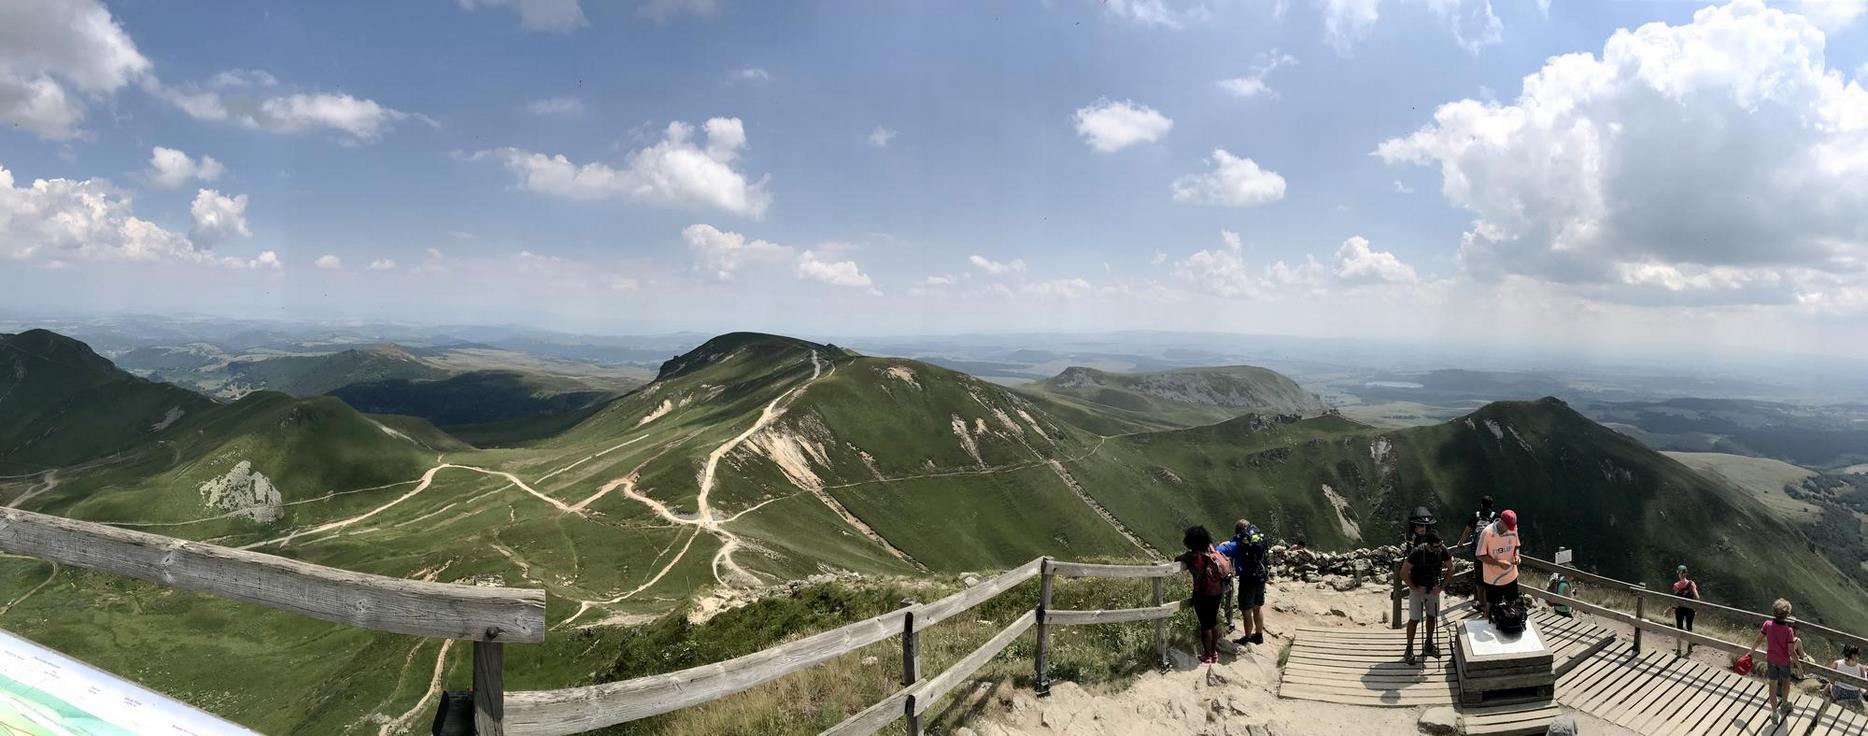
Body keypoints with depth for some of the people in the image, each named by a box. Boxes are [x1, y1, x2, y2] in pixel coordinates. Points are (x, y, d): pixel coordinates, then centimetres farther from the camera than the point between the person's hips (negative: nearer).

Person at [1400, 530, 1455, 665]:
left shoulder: (1442, 551, -13)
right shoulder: (1417, 552, -25)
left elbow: (1450, 569, 3)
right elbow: (1403, 573, -19)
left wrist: (1442, 586, -5)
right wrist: (1415, 588, -18)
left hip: (1433, 589, 4)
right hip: (1418, 589, -4)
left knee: (1432, 617, 13)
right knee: (1414, 619, -3)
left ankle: (1428, 646, 30)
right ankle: (1409, 649, 6)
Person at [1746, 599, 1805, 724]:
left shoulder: (1767, 624, -16)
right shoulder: (1788, 630, -25)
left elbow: (1758, 640, -5)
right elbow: (1791, 652, -19)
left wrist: (1750, 653, 8)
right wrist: (1799, 665, -6)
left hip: (1771, 660, 2)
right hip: (1784, 661, -2)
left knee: (1773, 685, 12)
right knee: (1786, 681, 26)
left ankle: (1774, 714, 18)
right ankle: (1784, 704, 47)